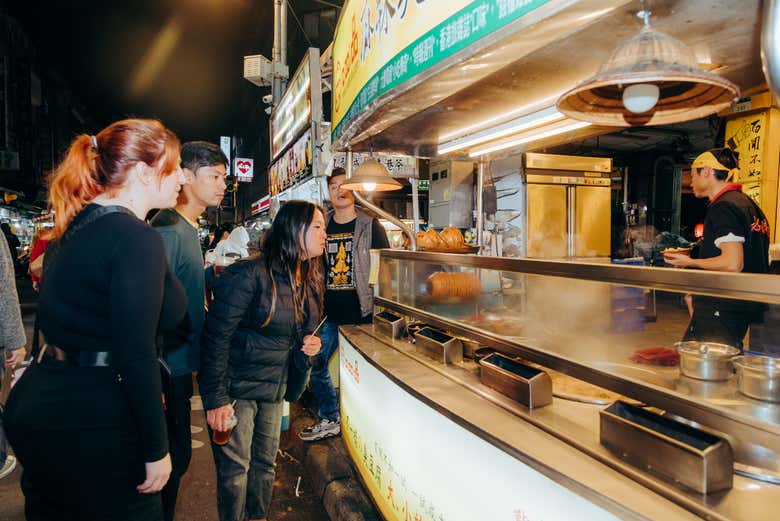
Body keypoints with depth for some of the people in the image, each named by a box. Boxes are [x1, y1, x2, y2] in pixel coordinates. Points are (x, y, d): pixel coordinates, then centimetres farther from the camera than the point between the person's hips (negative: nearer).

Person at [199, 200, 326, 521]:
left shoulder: (309, 281, 4)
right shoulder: (250, 274, -21)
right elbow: (216, 337, -20)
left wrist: (307, 350, -4)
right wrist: (215, 399, -20)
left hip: (273, 389, 7)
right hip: (236, 387, -7)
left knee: (265, 463, 18)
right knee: (235, 469, 4)